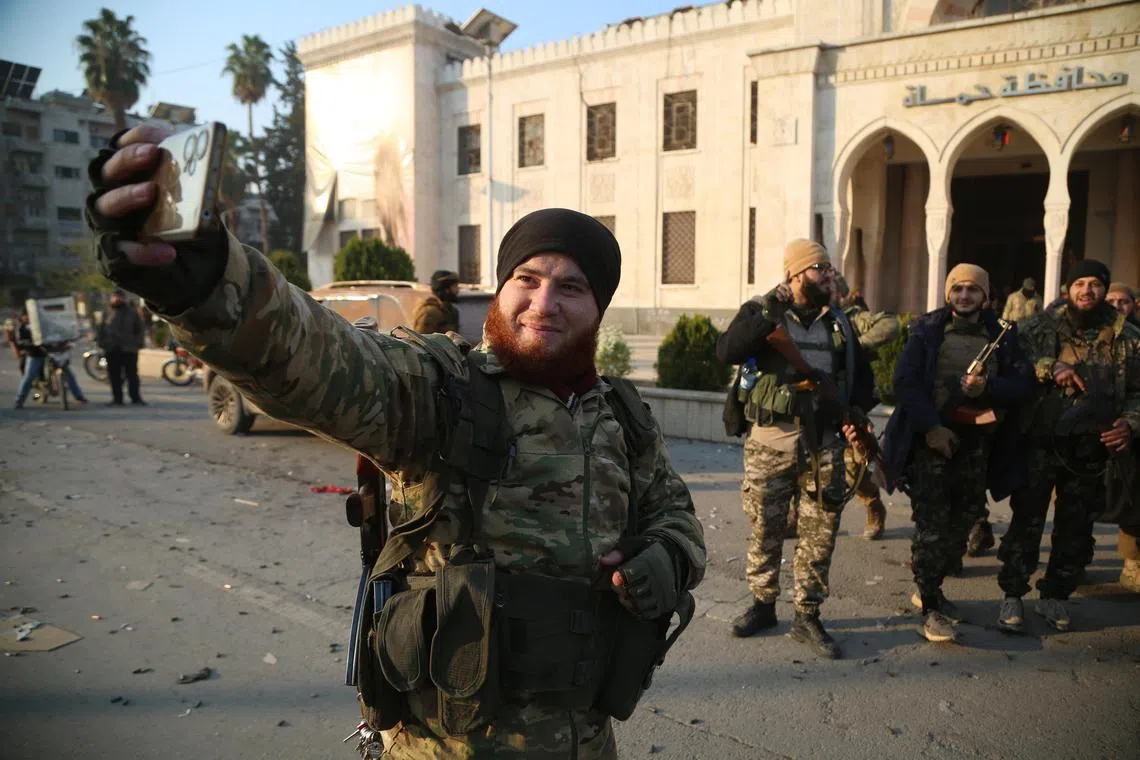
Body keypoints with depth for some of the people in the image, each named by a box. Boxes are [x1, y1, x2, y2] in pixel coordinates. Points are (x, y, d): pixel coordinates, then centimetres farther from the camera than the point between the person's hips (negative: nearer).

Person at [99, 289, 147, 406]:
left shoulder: (133, 313, 6)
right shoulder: (108, 314, 13)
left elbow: (141, 329, 6)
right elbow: (101, 330, 18)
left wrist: (138, 343, -3)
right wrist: (102, 343, 7)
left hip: (129, 349, -2)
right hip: (112, 350, 2)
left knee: (132, 374, -1)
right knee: (114, 375, 3)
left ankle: (136, 397, 6)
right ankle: (117, 398, 9)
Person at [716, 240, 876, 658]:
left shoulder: (839, 322, 13)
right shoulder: (760, 312, -1)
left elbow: (862, 375, 21)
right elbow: (727, 351, -20)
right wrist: (770, 312, -24)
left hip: (825, 446, 4)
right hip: (770, 442, -3)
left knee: (819, 534, 6)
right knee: (765, 529, 7)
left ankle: (807, 616, 19)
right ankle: (762, 604, 27)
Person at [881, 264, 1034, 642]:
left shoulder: (1001, 336, 8)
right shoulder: (928, 330, 0)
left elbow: (1024, 382, 4)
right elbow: (906, 381, -8)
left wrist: (988, 387, -16)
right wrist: (930, 427, -15)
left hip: (977, 444, 4)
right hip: (933, 439, -3)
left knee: (960, 526, 11)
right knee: (931, 526, -3)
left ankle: (930, 588, 31)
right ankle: (930, 608, 7)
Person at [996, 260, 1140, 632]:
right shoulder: (1041, 326, 2)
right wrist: (1050, 368, -24)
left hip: (1091, 451, 2)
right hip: (1041, 444, -2)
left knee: (1075, 528, 11)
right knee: (1026, 521, 0)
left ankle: (1055, 595, 28)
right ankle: (1012, 595, 13)